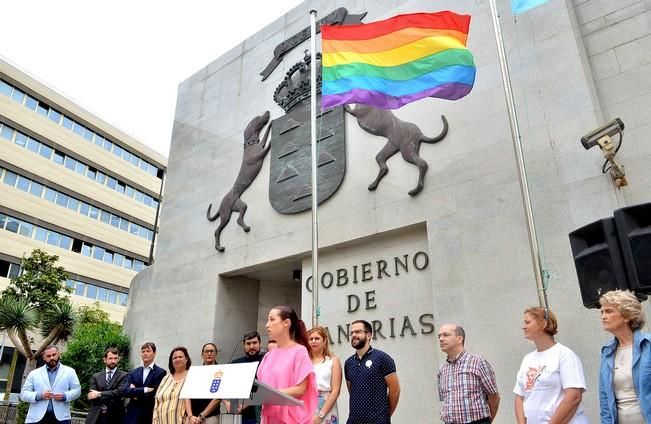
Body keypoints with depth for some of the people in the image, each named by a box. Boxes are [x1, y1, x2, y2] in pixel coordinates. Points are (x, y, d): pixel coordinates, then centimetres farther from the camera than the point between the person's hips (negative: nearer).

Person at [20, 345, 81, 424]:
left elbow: (77, 390, 9)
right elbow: (23, 394, 9)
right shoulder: (34, 373, 15)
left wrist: (65, 396, -12)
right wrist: (39, 395, -11)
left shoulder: (70, 372, 13)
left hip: (61, 417, -1)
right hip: (37, 417, 1)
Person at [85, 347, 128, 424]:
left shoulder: (124, 376, 1)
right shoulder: (96, 376, 11)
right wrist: (112, 398, -13)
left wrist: (100, 394, -13)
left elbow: (121, 392, -14)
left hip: (115, 417, -2)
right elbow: (91, 396, 1)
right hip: (96, 417, 3)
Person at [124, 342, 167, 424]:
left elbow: (155, 394, -14)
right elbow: (125, 391, -4)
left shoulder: (161, 372, -5)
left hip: (150, 415, -3)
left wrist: (135, 393, -4)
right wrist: (144, 390, -17)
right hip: (133, 414, 3)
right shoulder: (133, 372, 9)